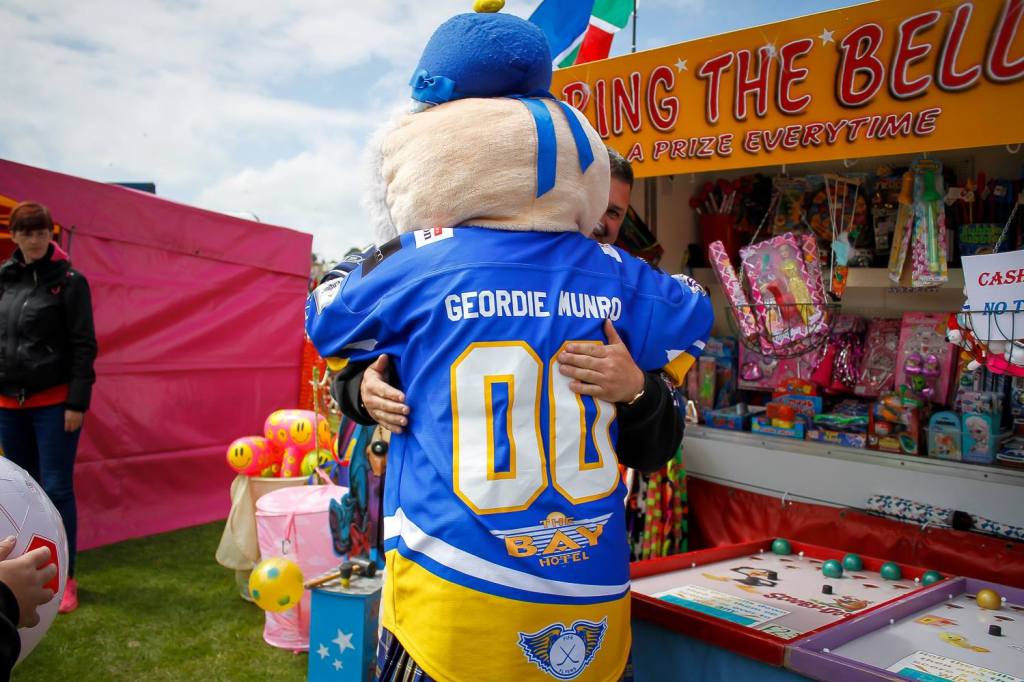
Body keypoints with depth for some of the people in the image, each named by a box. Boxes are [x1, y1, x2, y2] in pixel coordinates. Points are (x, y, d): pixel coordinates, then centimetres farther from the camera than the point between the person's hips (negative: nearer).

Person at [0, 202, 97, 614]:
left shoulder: (69, 282, -6)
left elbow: (84, 346, -8)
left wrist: (77, 402, -14)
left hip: (54, 402, -5)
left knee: (57, 489, -3)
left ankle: (65, 579, 7)